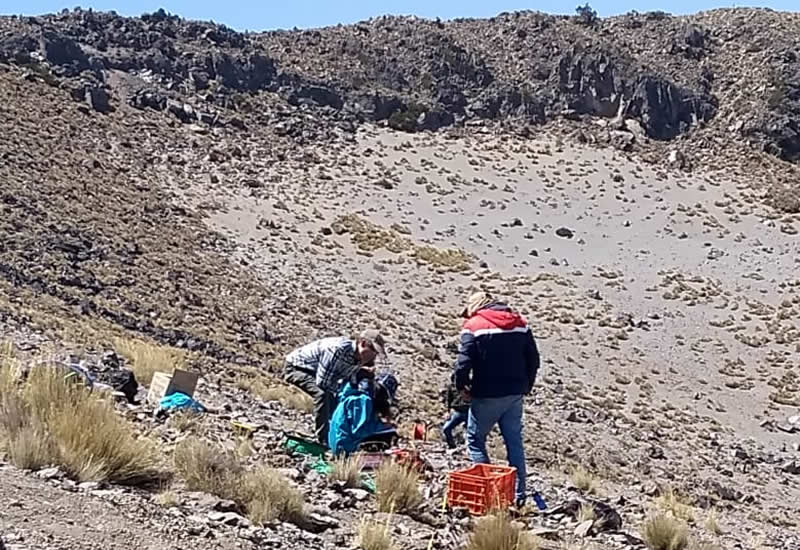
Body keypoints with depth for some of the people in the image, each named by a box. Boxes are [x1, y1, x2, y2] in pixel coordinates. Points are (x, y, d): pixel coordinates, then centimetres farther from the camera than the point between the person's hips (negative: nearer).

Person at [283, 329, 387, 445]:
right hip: (295, 367, -9)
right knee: (322, 393, -29)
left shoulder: (361, 357, -10)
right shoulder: (337, 349, -36)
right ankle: (323, 441, -24)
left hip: (313, 370, 9)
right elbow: (322, 382, -32)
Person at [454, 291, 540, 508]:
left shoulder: (473, 325, -7)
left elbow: (464, 363, -15)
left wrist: (462, 386, 0)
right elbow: (533, 358, 8)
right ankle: (518, 494, 12)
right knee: (514, 442, 11)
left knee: (475, 440, 9)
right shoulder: (519, 323, 8)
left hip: (487, 395, -5)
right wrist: (526, 385, 18)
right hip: (515, 394, 5)